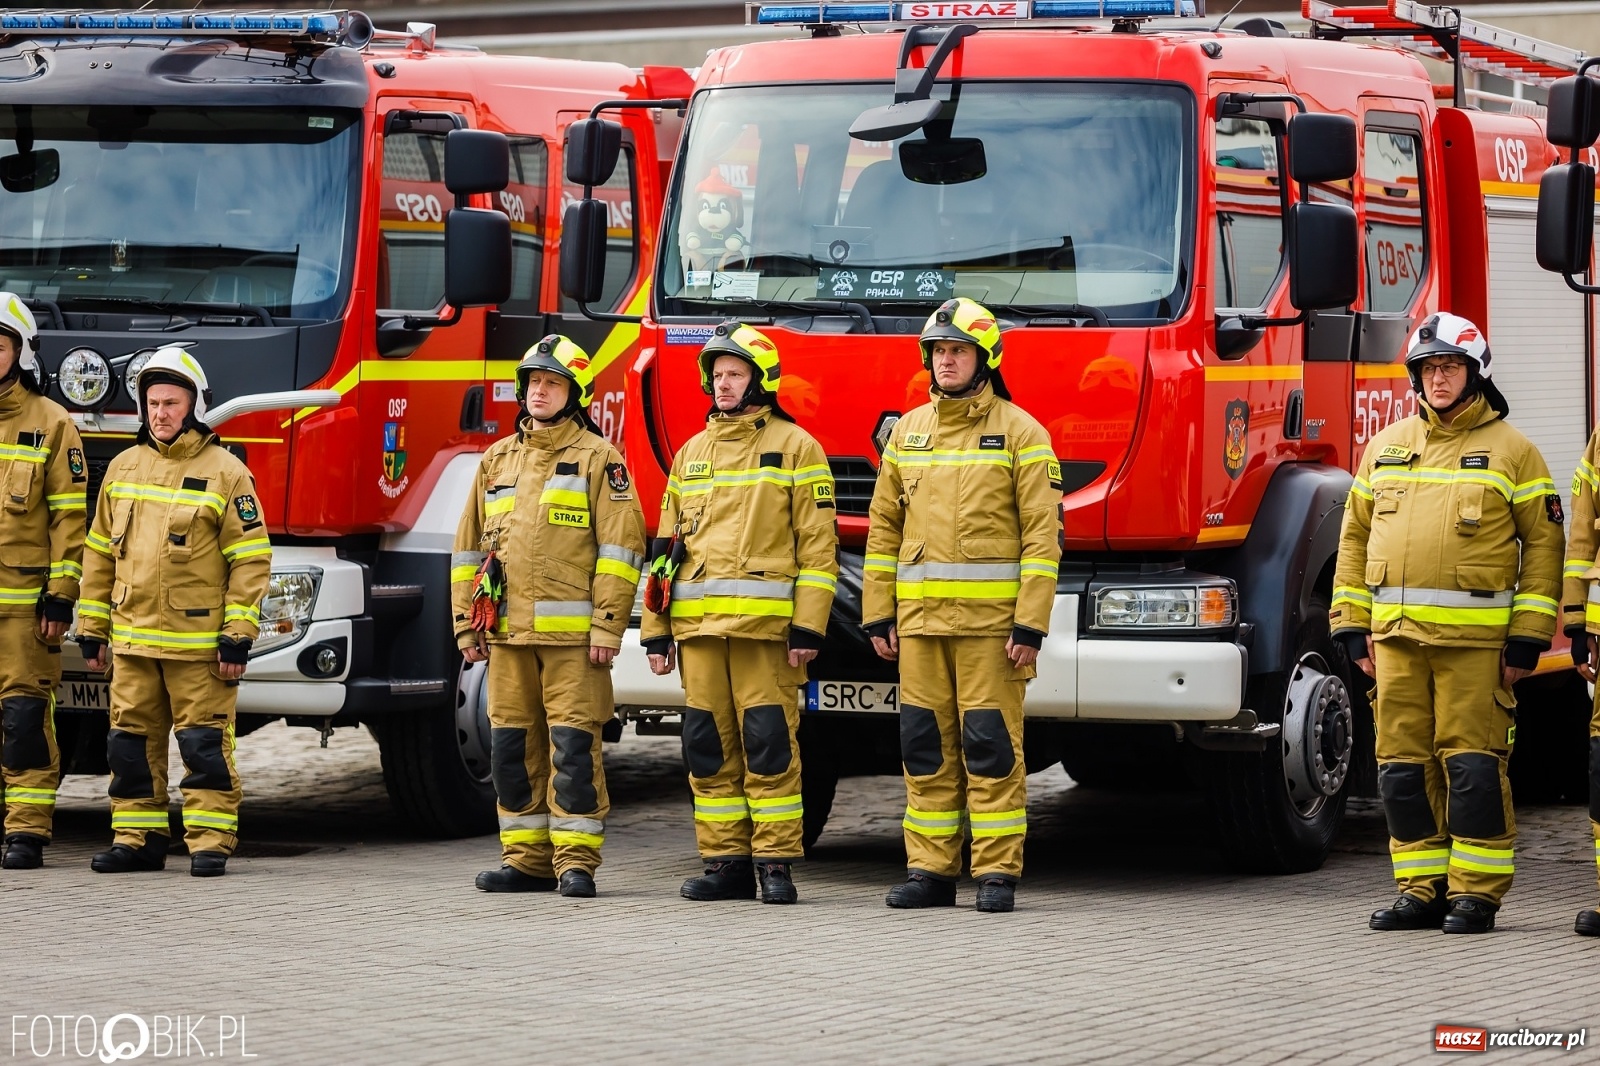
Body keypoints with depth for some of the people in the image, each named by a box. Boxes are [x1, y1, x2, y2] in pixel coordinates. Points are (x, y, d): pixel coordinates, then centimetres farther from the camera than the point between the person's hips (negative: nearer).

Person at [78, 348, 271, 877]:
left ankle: (210, 842, 1)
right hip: (133, 639, 5)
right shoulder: (123, 468, 12)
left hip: (199, 642, -5)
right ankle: (138, 839, 15)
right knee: (131, 742, 7)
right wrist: (92, 628, 14)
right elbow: (99, 552, 17)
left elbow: (251, 560, -6)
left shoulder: (225, 473, -4)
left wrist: (237, 636, -11)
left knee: (204, 743, -4)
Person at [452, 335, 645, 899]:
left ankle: (575, 861, -3)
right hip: (508, 633, 5)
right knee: (513, 746, 6)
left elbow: (620, 546, -5)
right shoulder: (498, 460, 16)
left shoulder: (598, 458, 0)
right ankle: (526, 859, 13)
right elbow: (469, 547, 19)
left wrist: (607, 626, -12)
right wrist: (467, 624, 13)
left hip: (572, 635, -5)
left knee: (572, 744, -7)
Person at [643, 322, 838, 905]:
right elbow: (667, 545, 19)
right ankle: (726, 861, 10)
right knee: (709, 747, 5)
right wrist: (656, 630, 12)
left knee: (768, 743, -6)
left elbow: (817, 544, -3)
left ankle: (776, 863, -2)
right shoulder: (692, 453, 18)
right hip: (698, 625, 5)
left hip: (765, 620, -5)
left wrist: (808, 626, -11)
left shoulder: (794, 447, 2)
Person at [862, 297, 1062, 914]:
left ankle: (997, 874, 0)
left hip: (990, 618, -5)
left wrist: (1030, 624, -13)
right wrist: (878, 616, 9)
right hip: (920, 617, 5)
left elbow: (1042, 535, -6)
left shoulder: (1019, 433, -1)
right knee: (926, 745, 6)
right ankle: (930, 870, 11)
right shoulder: (908, 432, 13)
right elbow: (883, 528, 15)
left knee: (991, 746, -4)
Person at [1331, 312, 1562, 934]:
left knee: (1472, 764, -6)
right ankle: (1422, 889, 12)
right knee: (1403, 765, 4)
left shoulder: (1510, 450, 3)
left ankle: (1476, 892, 0)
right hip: (1397, 636, 5)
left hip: (1474, 640, -4)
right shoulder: (1386, 446, 16)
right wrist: (1351, 624, 11)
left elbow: (1544, 542, 1)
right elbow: (1355, 536, 19)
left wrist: (1528, 636, -6)